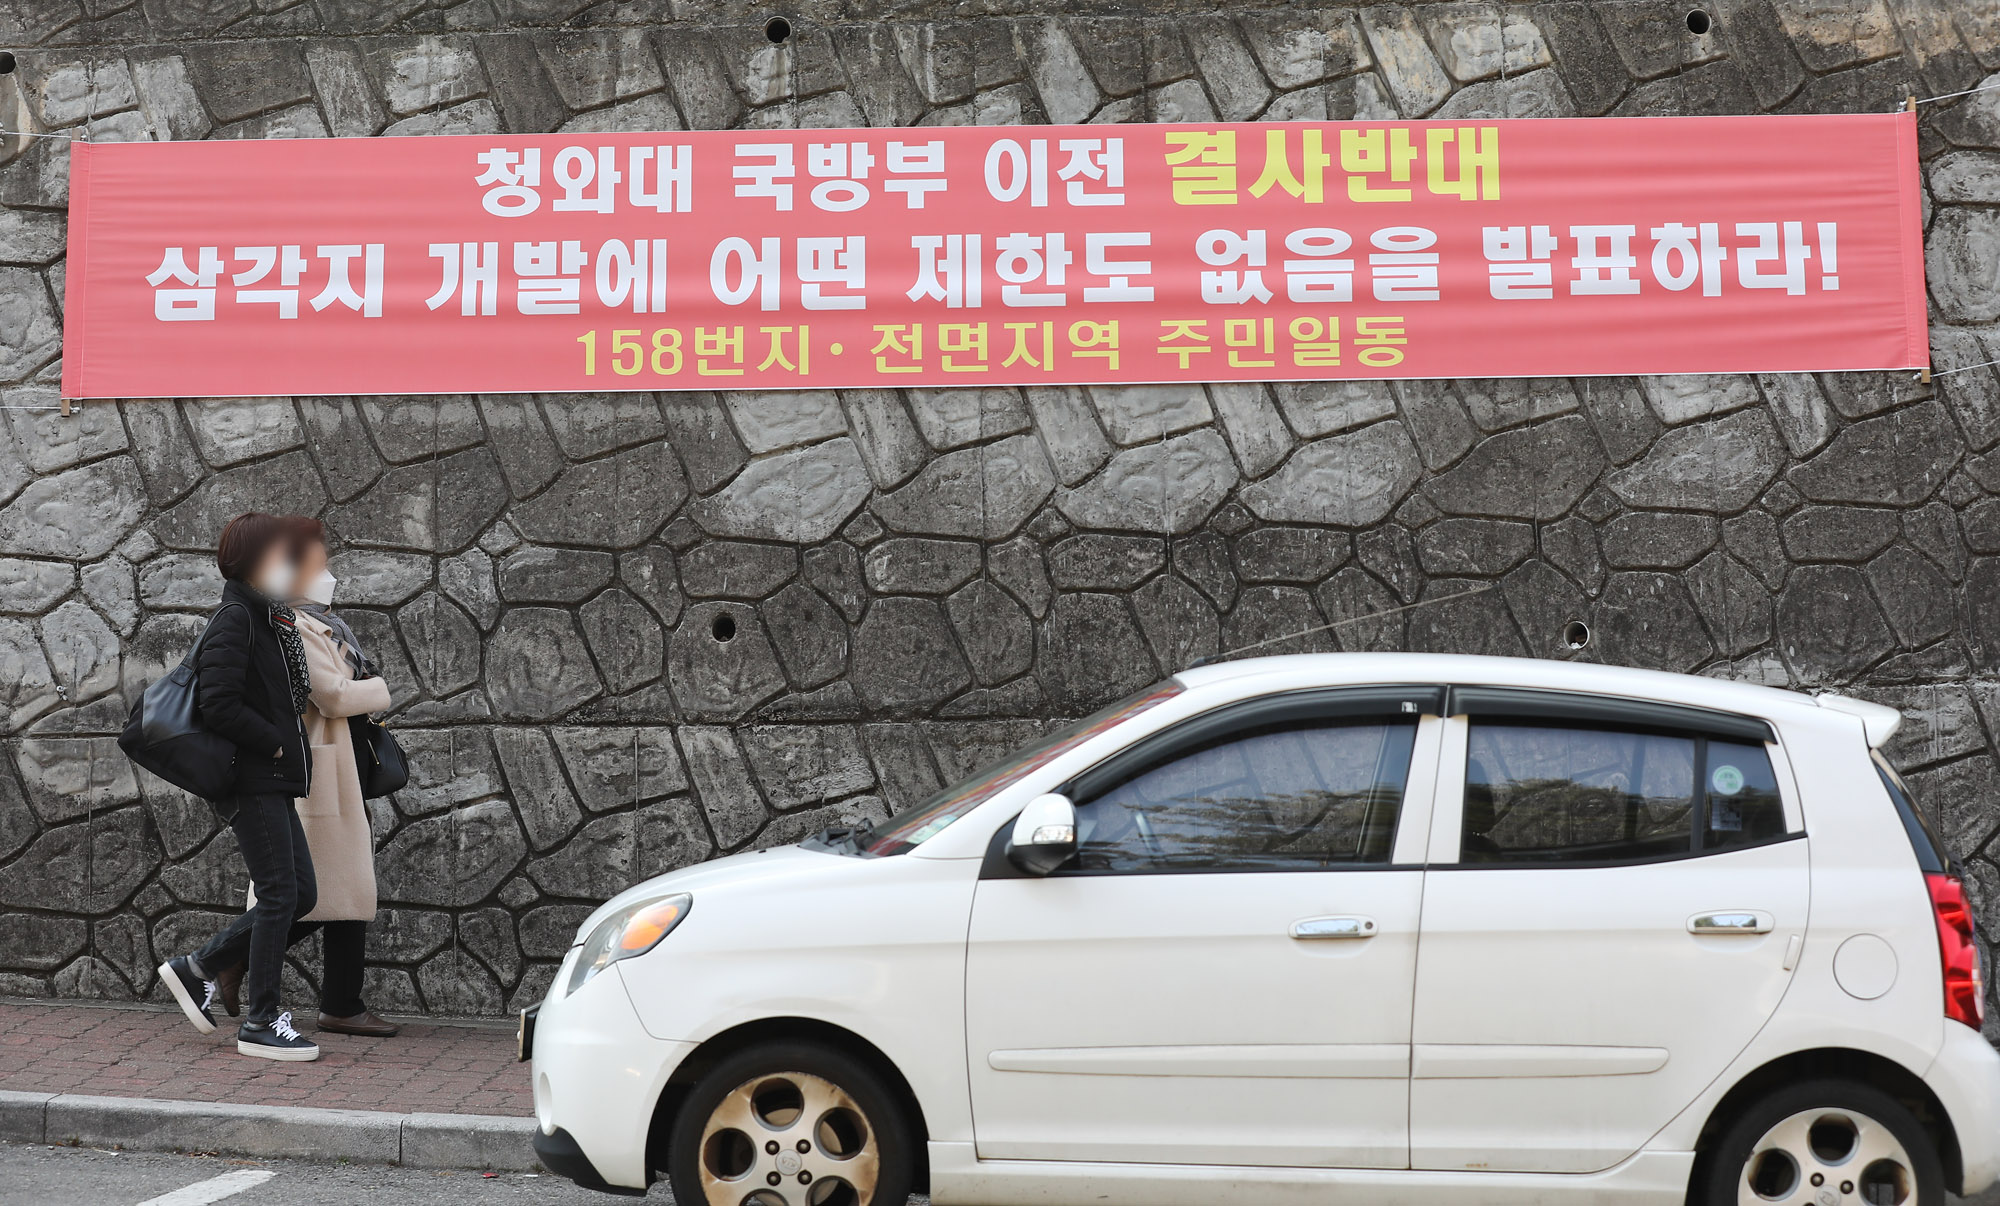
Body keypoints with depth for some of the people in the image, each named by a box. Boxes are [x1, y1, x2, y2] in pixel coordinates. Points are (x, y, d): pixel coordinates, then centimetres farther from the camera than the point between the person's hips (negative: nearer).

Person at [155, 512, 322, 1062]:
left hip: (272, 778, 9)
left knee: (302, 896, 9)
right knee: (280, 894, -7)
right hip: (251, 777, -9)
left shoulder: (272, 619, 16)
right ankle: (260, 1023, 2)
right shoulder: (235, 619, -12)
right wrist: (277, 745, -14)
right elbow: (220, 706, -21)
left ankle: (195, 968, 18)